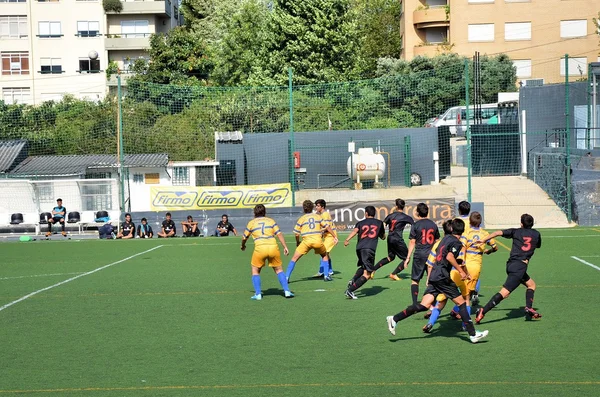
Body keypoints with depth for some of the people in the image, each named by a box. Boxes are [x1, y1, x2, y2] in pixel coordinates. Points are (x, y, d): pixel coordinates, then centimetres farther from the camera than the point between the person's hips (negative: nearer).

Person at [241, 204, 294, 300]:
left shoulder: (251, 223, 15)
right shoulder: (271, 221, 17)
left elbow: (244, 238, 22)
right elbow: (279, 234, 6)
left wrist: (243, 246, 41)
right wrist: (285, 247, 5)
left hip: (260, 248, -2)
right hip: (273, 246, 2)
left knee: (255, 270, 15)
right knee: (278, 269, 17)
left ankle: (258, 294, 4)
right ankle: (287, 291, 8)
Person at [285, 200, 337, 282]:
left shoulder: (302, 219, 9)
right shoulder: (318, 216, 14)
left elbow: (296, 233, 7)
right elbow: (327, 227, 13)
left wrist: (297, 242, 25)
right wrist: (335, 237, 19)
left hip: (306, 241, -2)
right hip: (318, 240, 2)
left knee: (294, 258, 8)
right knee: (325, 256, 28)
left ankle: (286, 277, 2)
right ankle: (326, 275, 21)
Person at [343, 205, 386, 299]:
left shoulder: (360, 223, 18)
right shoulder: (379, 223, 19)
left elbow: (355, 231, -4)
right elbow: (383, 237, 30)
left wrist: (347, 240, -15)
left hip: (359, 248, 4)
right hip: (370, 249, -4)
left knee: (363, 267, 30)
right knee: (367, 274, -5)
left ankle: (353, 280, 6)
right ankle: (350, 290, -18)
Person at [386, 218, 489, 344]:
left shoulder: (446, 238, 18)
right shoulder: (457, 243, -7)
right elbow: (449, 257, -22)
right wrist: (461, 271, -17)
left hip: (434, 275, 8)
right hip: (442, 277, -8)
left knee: (424, 305, 1)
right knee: (461, 303, 0)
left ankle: (394, 319, -6)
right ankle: (473, 334, 1)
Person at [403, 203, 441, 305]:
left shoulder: (415, 225, -4)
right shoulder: (433, 224, 7)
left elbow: (412, 242, -5)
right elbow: (437, 241, 12)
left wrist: (408, 257, -1)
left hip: (419, 255, -3)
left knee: (414, 280, 4)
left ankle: (415, 303, -4)